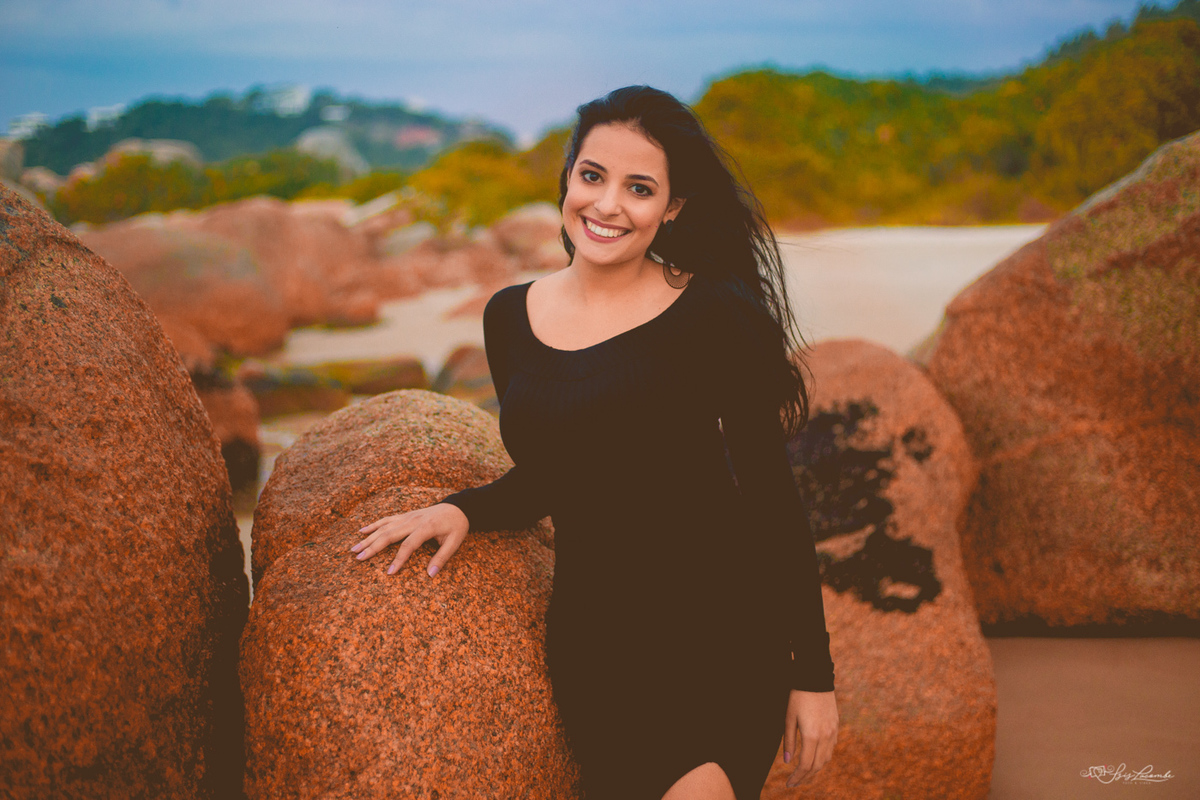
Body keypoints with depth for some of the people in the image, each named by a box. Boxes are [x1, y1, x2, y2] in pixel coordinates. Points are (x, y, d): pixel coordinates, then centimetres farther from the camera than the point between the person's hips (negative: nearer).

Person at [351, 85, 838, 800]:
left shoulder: (716, 317, -6)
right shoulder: (511, 319, 7)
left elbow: (773, 499, -3)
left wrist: (813, 675, -3)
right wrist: (464, 510, 1)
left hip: (720, 639, -4)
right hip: (588, 646, 4)